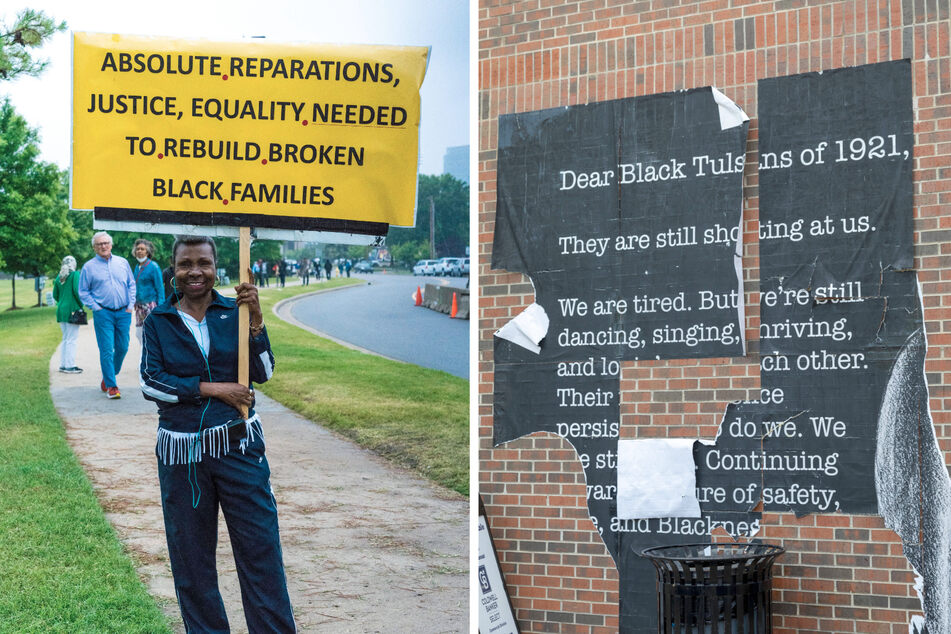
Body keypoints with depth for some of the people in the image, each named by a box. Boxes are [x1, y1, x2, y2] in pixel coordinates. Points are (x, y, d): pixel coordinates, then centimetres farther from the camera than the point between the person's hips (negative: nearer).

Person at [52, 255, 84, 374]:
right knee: (71, 340, -3)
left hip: (61, 310, 7)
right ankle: (70, 366, -3)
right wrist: (81, 305, -5)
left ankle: (63, 365, 17)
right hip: (72, 310, -7)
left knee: (65, 339, 15)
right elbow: (77, 291, -16)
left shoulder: (59, 277, 11)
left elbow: (55, 295, 12)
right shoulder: (75, 275, -7)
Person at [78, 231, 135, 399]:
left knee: (122, 348, 6)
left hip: (123, 313, 3)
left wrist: (130, 305, 4)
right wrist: (96, 307, -6)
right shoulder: (89, 267, 3)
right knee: (106, 350, -7)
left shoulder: (122, 262, 11)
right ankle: (111, 386, -2)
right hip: (103, 314, -3)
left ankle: (108, 376, 28)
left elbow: (131, 285, 14)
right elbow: (83, 292, 5)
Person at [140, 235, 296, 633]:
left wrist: (255, 319, -15)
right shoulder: (158, 321, 2)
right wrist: (213, 388, -13)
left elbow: (263, 373, -3)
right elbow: (150, 382, -7)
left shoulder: (234, 312, 2)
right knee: (190, 557, 10)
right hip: (180, 454, 1)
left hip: (238, 446, -1)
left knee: (260, 549, 0)